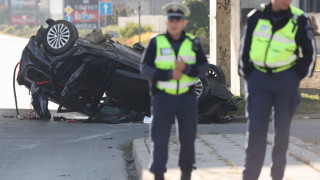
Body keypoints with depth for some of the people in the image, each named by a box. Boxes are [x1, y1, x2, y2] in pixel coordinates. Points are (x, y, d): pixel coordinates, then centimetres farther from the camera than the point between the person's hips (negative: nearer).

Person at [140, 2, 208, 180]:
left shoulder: (193, 43, 3)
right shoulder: (156, 43, -3)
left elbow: (204, 67, -3)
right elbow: (145, 68, -8)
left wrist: (186, 68, -22)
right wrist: (169, 75, -20)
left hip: (187, 97, 2)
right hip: (163, 97, -2)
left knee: (188, 137, 8)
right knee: (160, 138, -5)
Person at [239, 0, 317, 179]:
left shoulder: (300, 20, -3)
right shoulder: (256, 17, 1)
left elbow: (309, 53, 6)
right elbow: (244, 49, 11)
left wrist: (297, 77, 1)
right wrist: (248, 76, 6)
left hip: (286, 81, 0)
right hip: (259, 80, 0)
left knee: (282, 130, 5)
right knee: (255, 130, -5)